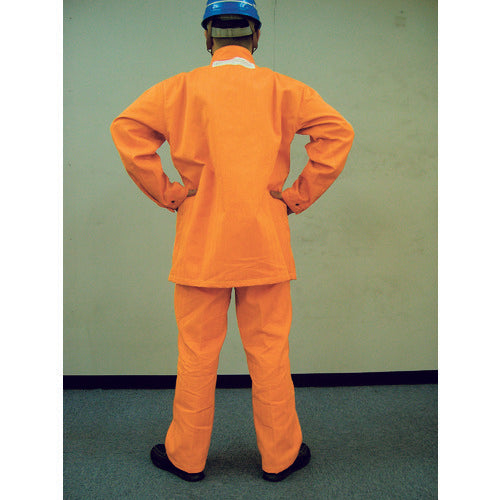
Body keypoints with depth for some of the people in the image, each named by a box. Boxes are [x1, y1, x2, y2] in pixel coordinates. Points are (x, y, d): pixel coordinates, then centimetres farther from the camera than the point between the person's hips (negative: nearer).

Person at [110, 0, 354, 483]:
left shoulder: (182, 87, 3)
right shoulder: (282, 89, 3)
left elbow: (126, 127, -4)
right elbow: (337, 131, -4)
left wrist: (166, 193, 0)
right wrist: (298, 195, 0)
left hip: (200, 243, 0)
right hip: (266, 243, 1)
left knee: (196, 355, 10)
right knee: (269, 353, 10)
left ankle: (186, 456, 27)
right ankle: (280, 455, 26)